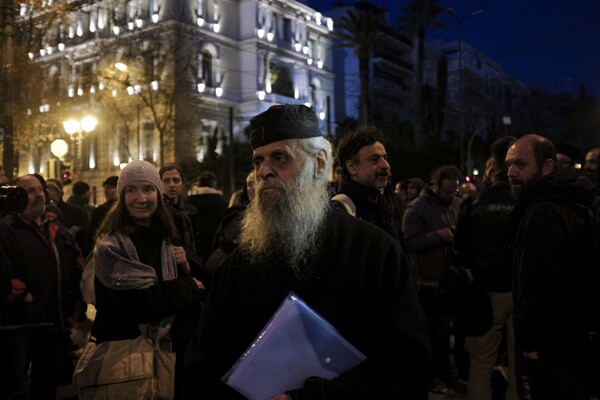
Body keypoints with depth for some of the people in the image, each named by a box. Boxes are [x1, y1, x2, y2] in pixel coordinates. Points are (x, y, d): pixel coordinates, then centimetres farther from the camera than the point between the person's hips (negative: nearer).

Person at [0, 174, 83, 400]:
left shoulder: (57, 229, 14)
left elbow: (75, 264, 21)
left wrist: (72, 297, 12)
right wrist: (20, 294, -21)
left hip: (55, 322, 7)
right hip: (19, 322, -6)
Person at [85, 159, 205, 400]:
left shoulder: (164, 237, 6)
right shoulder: (112, 245, -16)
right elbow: (141, 303, -23)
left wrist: (184, 267, -11)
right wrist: (191, 288, -11)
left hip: (164, 343, 6)